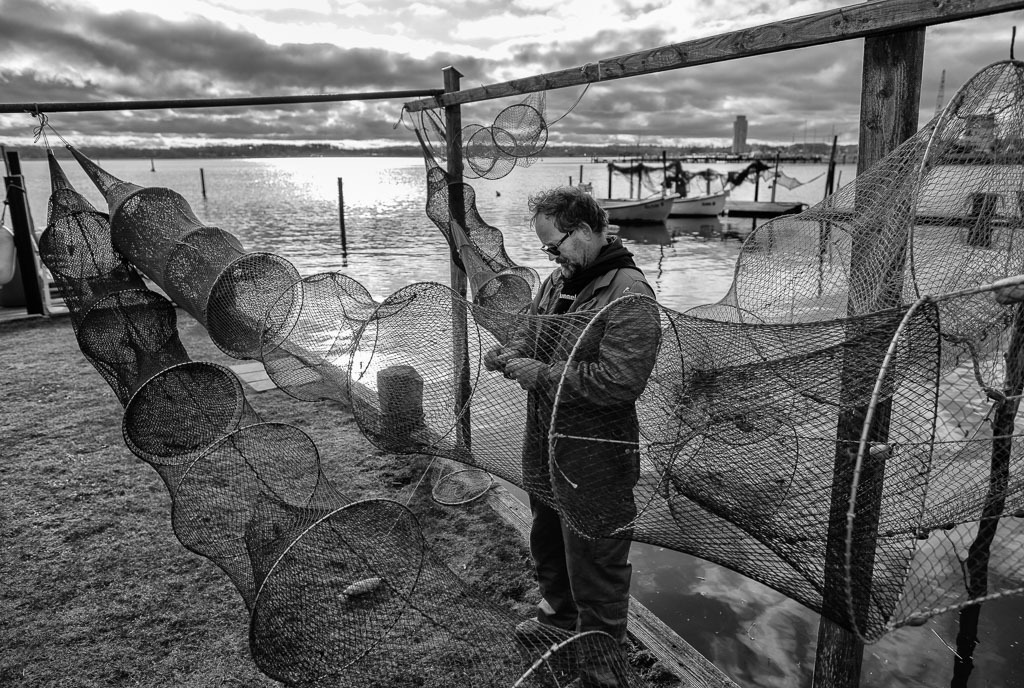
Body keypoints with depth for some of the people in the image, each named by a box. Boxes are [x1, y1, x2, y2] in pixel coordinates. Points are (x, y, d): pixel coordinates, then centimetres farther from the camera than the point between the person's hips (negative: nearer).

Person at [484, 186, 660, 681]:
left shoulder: (629, 296, -21)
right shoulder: (560, 279, 7)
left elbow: (620, 380, -28)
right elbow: (534, 329, 19)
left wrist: (542, 375, -24)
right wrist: (512, 352, -4)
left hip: (594, 460, -8)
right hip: (545, 446, 9)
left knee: (594, 565, 10)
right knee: (547, 541, 27)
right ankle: (558, 612, 53)